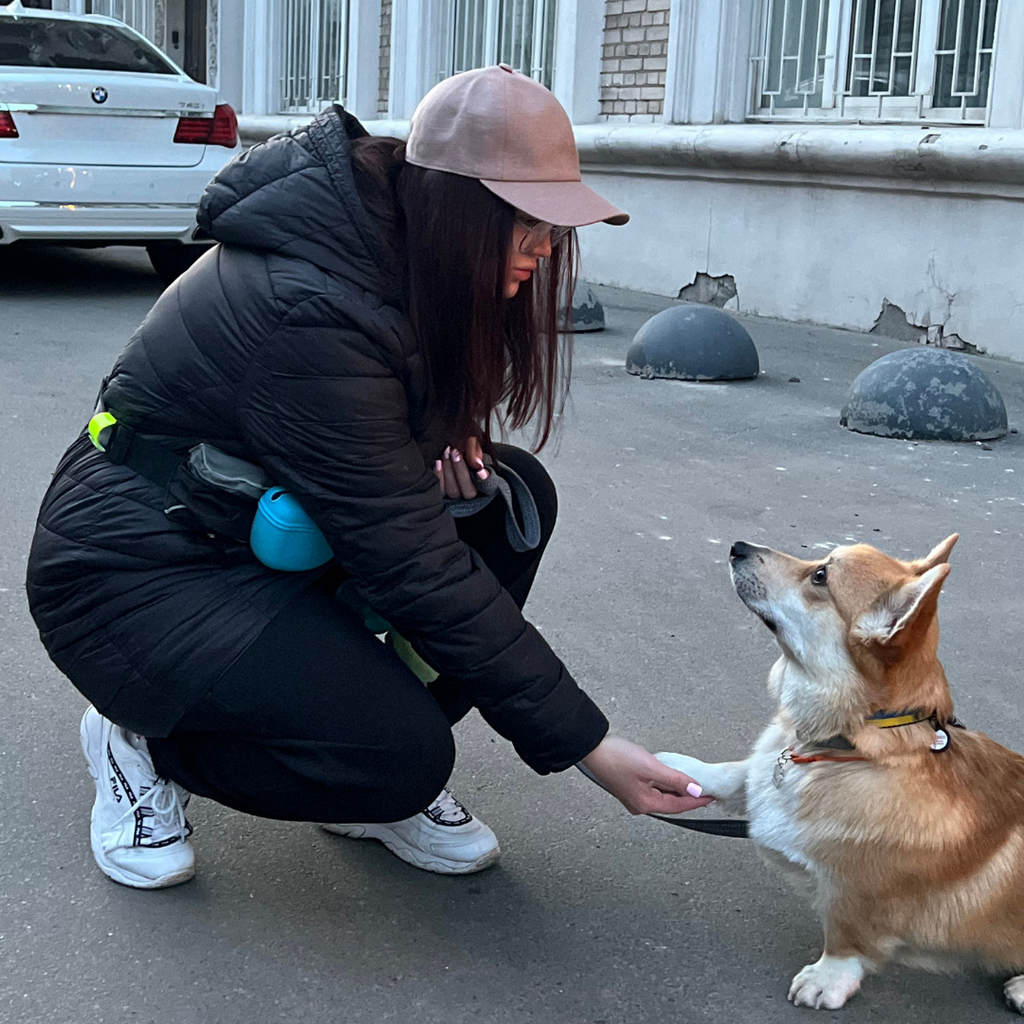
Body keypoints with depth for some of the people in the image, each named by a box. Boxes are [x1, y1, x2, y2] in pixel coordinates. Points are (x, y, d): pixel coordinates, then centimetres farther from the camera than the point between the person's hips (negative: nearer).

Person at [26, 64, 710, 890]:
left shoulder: (390, 238, -5)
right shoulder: (310, 311, -31)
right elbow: (416, 564, -30)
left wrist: (449, 438, -11)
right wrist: (586, 743, -25)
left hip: (266, 527, 9)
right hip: (138, 574, -9)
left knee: (513, 494, -8)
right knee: (401, 755, -25)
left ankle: (384, 778, 3)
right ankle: (143, 740, 1)